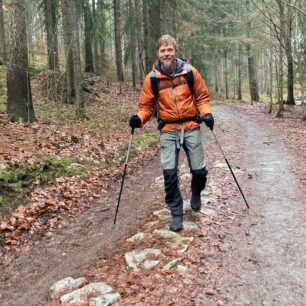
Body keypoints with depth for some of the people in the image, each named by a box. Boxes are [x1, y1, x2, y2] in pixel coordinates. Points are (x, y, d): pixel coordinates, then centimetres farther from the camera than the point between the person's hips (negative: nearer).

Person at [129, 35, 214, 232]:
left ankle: (196, 193, 38)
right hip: (168, 130, 0)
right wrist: (139, 119, -16)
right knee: (169, 173, -7)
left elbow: (202, 97, 5)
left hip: (191, 127, 0)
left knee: (199, 170, 3)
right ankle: (176, 214, 10)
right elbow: (146, 105, 3)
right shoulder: (152, 78, -3)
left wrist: (206, 113, -12)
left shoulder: (190, 72, -3)